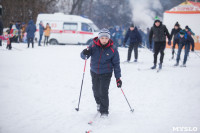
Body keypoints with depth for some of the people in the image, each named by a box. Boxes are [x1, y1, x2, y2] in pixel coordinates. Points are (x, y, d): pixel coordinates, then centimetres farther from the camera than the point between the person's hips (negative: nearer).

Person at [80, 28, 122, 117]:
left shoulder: (112, 49, -10)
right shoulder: (94, 46, -8)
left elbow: (116, 64, -3)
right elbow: (83, 56, -5)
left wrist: (118, 78, -5)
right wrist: (85, 53, -31)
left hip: (106, 73, -3)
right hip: (94, 72, 3)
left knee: (103, 92, -11)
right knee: (96, 91, 13)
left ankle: (104, 111, 5)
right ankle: (99, 103, 43)